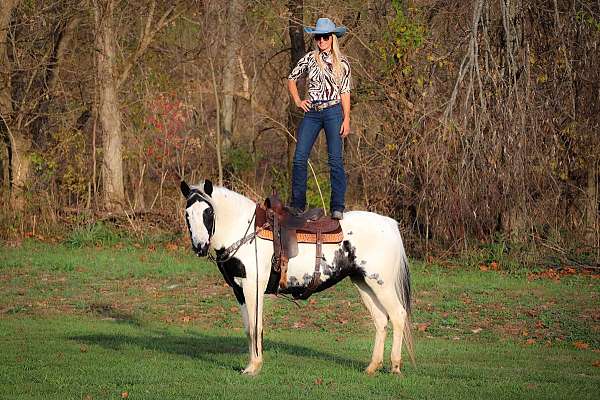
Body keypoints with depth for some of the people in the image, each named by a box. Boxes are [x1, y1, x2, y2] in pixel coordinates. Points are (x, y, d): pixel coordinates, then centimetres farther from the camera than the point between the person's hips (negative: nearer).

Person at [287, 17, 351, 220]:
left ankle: (338, 207, -6)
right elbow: (291, 79, 19)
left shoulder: (342, 62, 5)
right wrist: (298, 101, 7)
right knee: (299, 158, -4)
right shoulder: (309, 59, 8)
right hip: (312, 112, 2)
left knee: (335, 159, -7)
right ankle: (297, 204, 5)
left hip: (333, 112, -2)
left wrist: (346, 119, -2)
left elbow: (345, 92, 5)